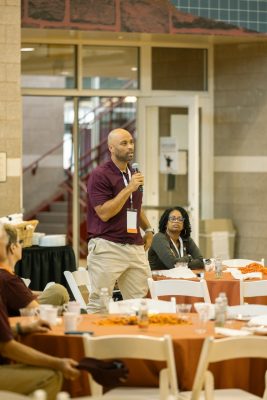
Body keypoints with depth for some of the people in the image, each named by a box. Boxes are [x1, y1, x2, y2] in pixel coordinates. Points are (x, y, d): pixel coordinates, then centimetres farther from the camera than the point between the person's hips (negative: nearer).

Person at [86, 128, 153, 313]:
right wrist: (128, 189, -17)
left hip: (135, 247, 7)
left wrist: (148, 229, 16)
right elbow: (104, 213, -15)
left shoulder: (133, 174, 17)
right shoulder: (100, 175, -7)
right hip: (107, 247, -7)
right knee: (99, 305, -6)